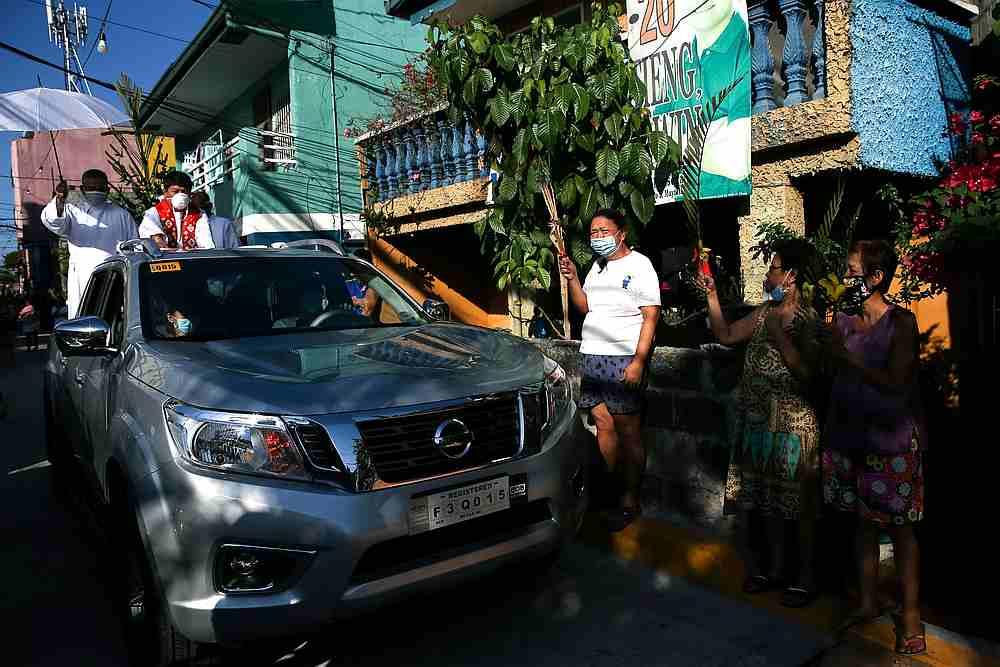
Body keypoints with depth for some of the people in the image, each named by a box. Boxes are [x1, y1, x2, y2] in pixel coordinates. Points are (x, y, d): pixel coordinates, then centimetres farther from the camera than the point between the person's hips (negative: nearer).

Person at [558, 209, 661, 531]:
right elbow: (585, 307, 20)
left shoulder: (639, 264, -3)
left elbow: (651, 316, -9)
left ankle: (630, 502, 5)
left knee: (627, 432, -3)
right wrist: (572, 278, 5)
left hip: (623, 359, -7)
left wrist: (638, 362, -18)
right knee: (603, 424, 9)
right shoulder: (597, 266, 20)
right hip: (591, 357, 7)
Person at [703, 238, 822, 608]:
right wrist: (712, 296, 7)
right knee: (768, 498, 16)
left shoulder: (808, 319, -13)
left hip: (793, 425, -7)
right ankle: (775, 569, 31)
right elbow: (726, 335, 12)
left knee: (799, 502, 5)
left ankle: (806, 577, 21)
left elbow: (806, 372, -21)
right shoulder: (765, 311, 9)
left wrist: (779, 336, -24)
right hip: (759, 421, 7)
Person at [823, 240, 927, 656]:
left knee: (899, 527, 4)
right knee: (863, 523, 14)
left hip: (892, 440, -5)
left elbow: (895, 383, -17)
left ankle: (911, 614, 18)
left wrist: (846, 357, -16)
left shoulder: (901, 322, -10)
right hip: (850, 435, 5)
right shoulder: (842, 321, 6)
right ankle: (868, 602, 28)